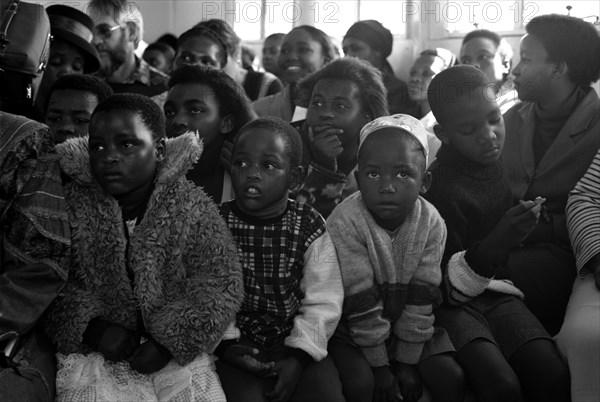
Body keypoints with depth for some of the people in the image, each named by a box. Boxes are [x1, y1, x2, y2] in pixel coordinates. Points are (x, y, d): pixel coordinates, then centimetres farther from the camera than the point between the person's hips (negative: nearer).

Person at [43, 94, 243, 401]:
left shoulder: (192, 206, -7)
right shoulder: (71, 203, -3)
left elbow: (222, 286, -9)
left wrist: (171, 340, -18)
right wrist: (92, 328, -16)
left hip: (178, 350, 0)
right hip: (93, 349, 0)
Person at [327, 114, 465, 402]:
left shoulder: (431, 224, -13)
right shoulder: (346, 223, -25)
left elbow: (421, 299, -11)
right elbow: (360, 303, -22)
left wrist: (407, 362, -11)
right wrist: (379, 366, -18)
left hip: (406, 323, 3)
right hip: (353, 327, -3)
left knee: (451, 378, -10)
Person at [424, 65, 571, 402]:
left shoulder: (506, 157, -2)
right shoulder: (439, 187, -20)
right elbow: (446, 286, -18)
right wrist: (496, 244, -32)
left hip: (497, 291, 5)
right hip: (452, 300, -5)